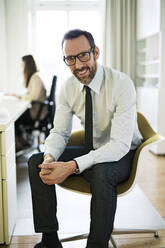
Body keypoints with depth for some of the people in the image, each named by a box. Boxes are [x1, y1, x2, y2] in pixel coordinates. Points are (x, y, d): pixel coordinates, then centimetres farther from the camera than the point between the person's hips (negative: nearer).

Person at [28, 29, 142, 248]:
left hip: (123, 154, -5)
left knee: (100, 173, -39)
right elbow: (59, 132, -2)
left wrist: (73, 166, -39)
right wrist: (50, 158, -26)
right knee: (36, 162, -11)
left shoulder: (121, 84, -24)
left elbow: (120, 144, -30)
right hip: (92, 150, 6)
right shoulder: (68, 88, -6)